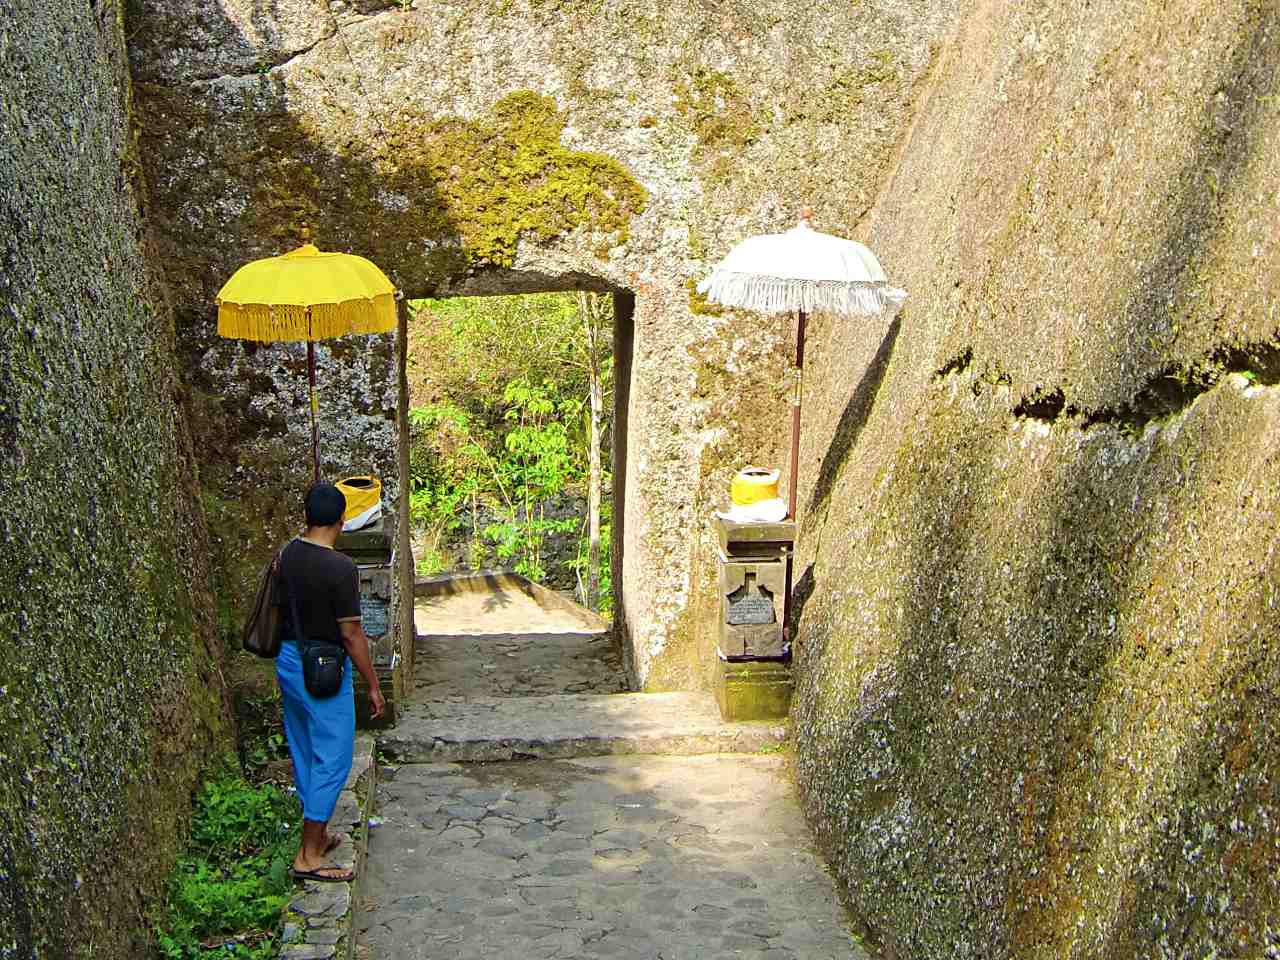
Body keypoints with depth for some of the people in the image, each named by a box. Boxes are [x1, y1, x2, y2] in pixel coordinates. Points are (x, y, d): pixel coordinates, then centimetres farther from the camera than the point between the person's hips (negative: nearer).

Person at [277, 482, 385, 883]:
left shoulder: (288, 554, 0)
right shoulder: (340, 568, -23)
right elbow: (351, 634, -20)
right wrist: (373, 685, -11)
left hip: (288, 661, 8)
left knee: (304, 754, 19)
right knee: (331, 759, 1)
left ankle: (317, 834, 33)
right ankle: (308, 856, 4)